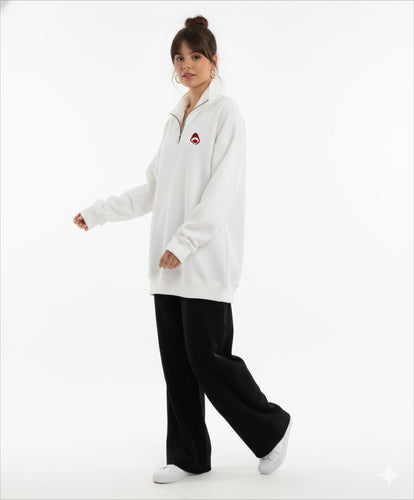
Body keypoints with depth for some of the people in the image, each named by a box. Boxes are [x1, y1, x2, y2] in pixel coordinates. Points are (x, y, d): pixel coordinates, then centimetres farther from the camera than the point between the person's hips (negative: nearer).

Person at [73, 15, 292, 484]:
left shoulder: (225, 113, -4)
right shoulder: (176, 118, 17)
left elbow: (221, 191, -14)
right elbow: (152, 191, 20)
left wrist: (183, 243, -21)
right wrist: (96, 213, 19)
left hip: (206, 263, -7)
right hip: (168, 266, 7)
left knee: (207, 358, -5)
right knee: (177, 362, 8)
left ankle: (271, 428, 16)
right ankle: (188, 456, 19)